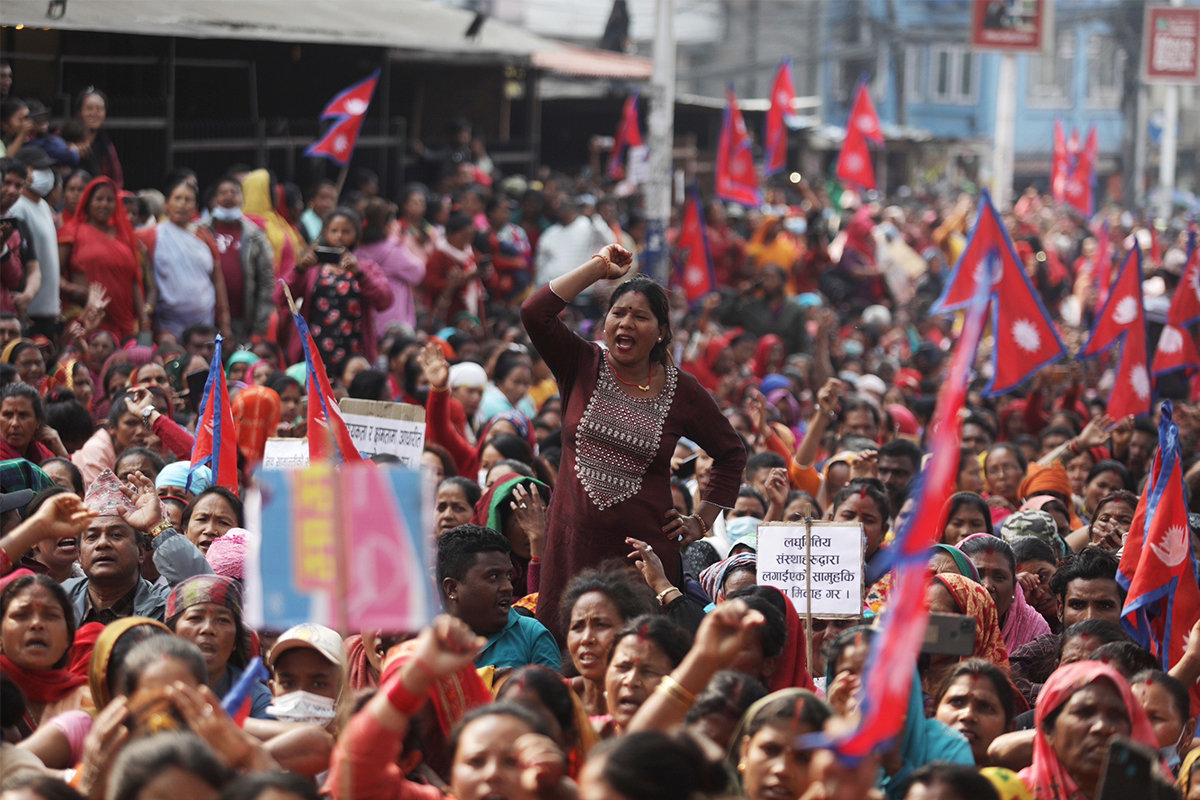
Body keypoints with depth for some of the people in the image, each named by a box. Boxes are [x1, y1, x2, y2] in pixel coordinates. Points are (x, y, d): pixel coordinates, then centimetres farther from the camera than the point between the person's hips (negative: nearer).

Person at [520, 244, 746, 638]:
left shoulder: (681, 392, 5)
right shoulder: (583, 366, 5)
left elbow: (731, 454, 20)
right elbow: (534, 312, -11)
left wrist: (701, 521, 13)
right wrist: (599, 266, -4)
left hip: (645, 548, -1)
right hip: (573, 543, 1)